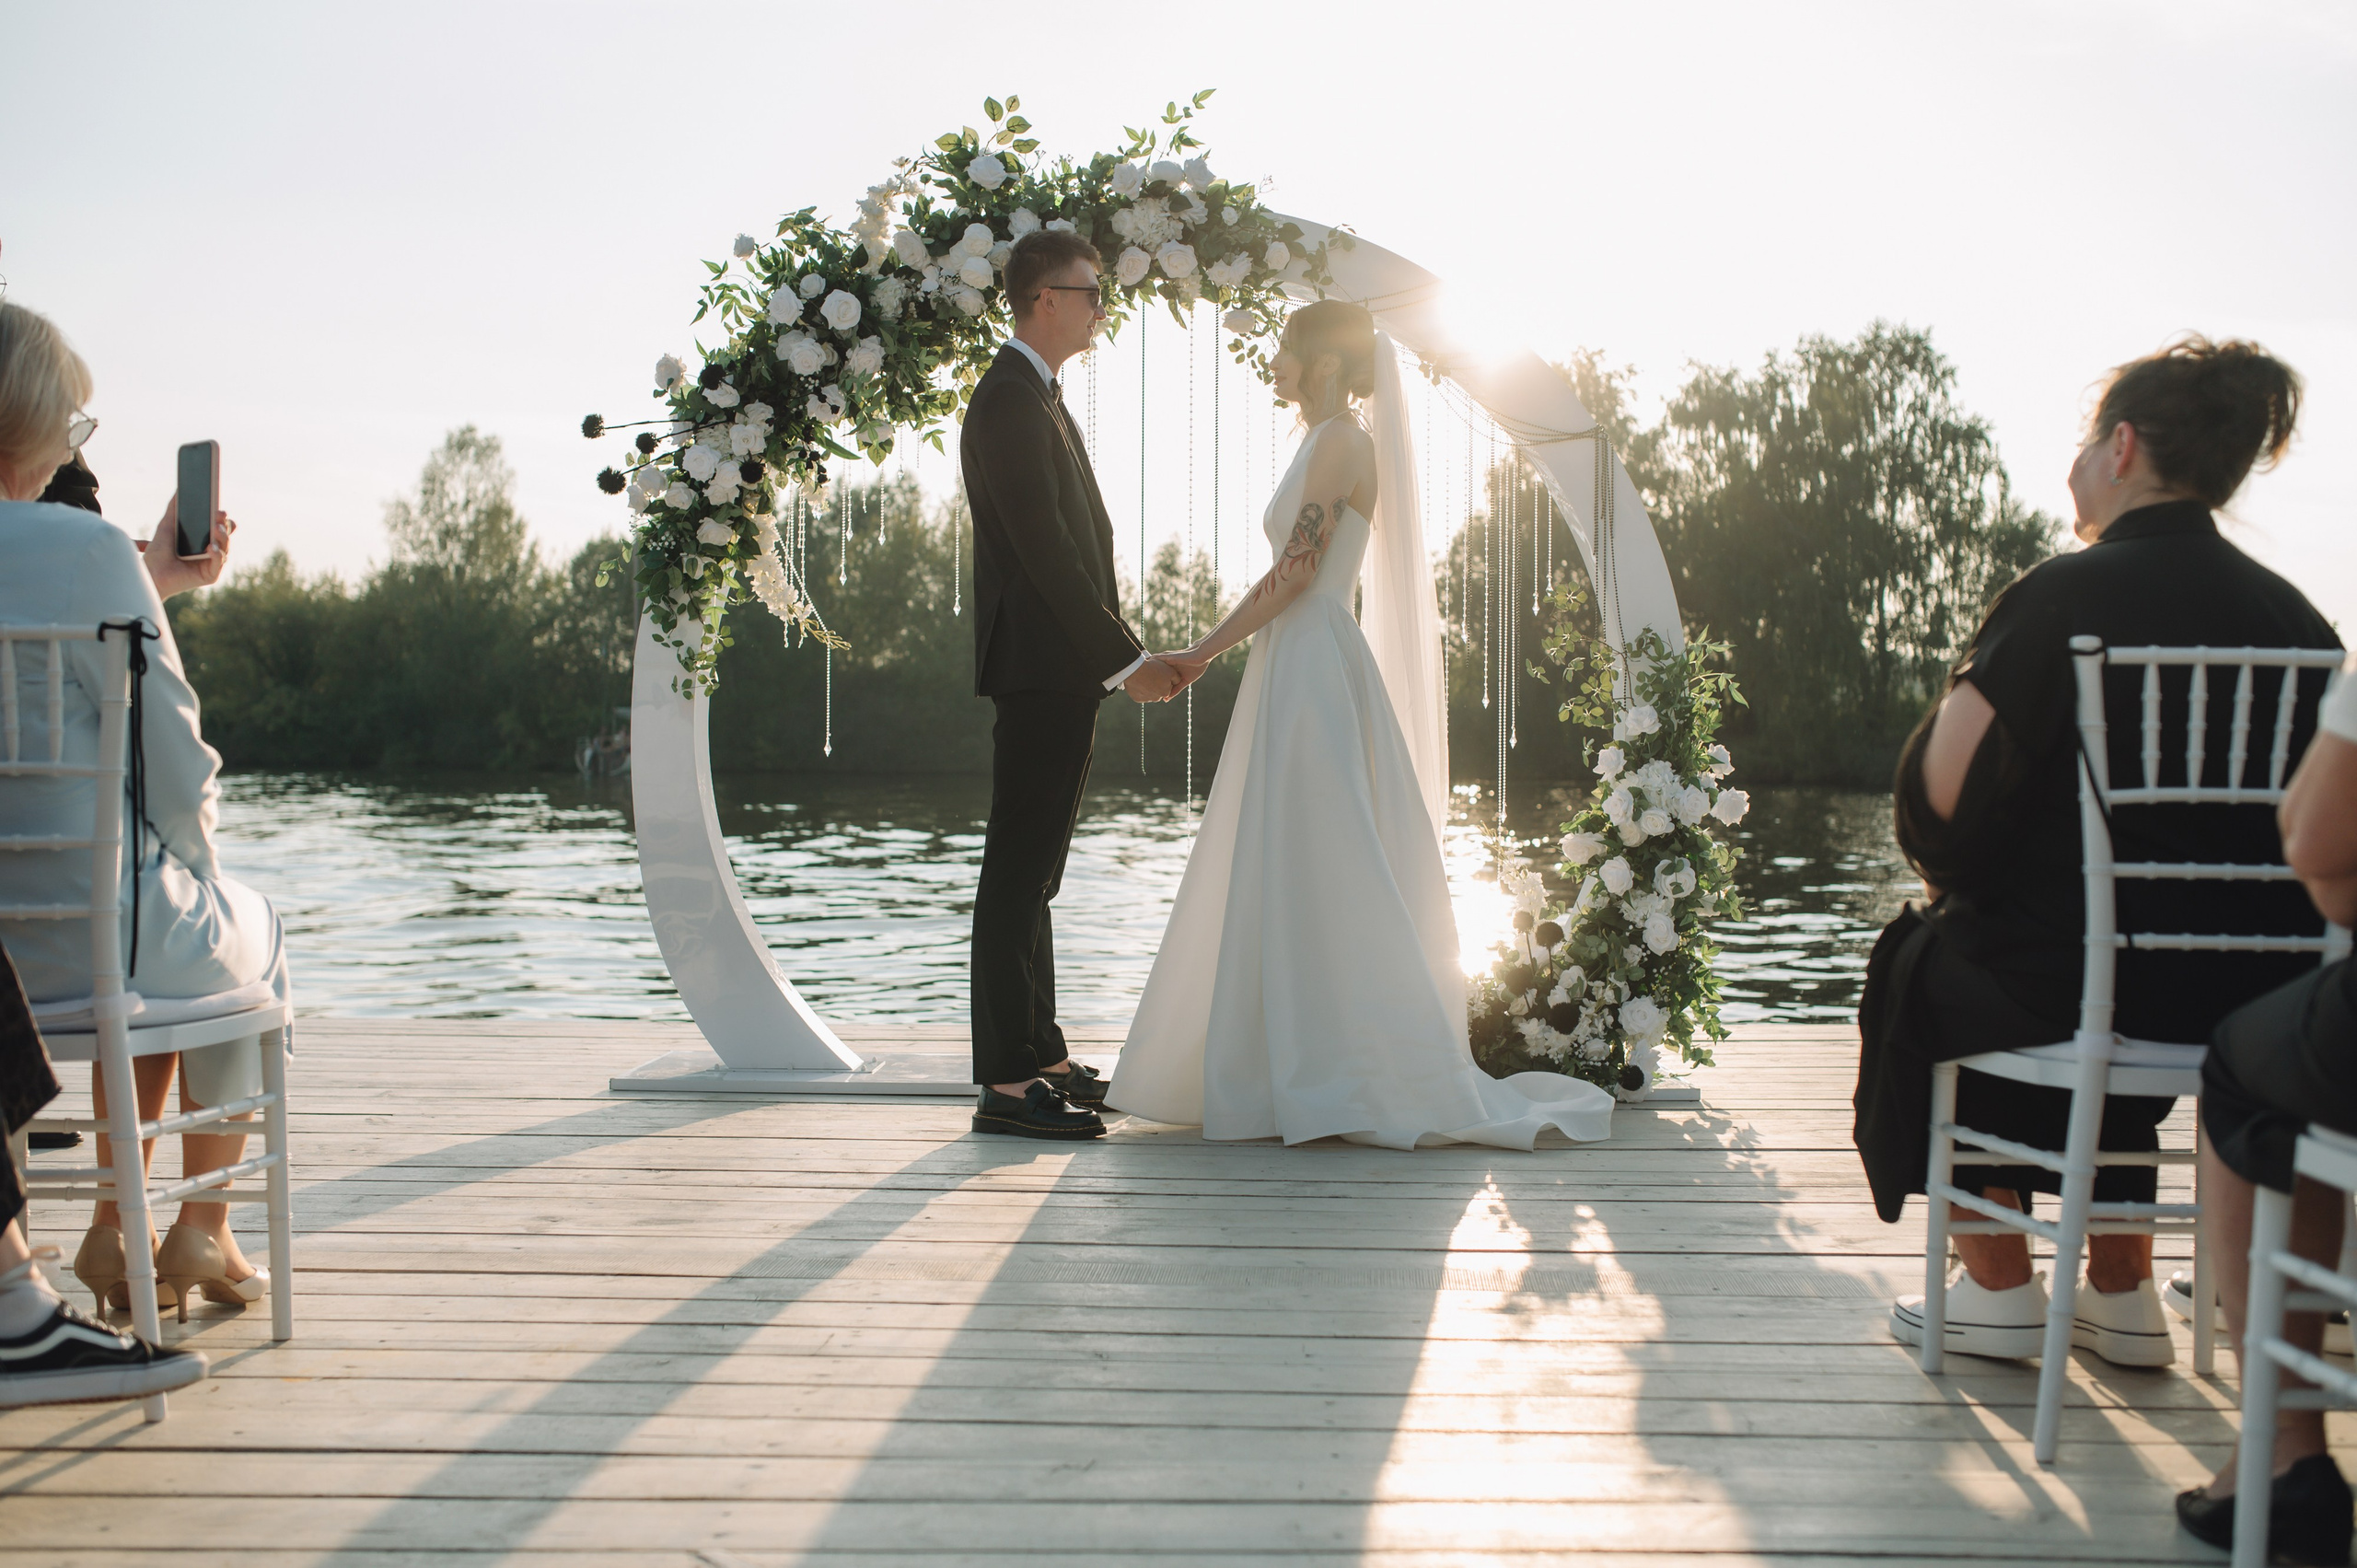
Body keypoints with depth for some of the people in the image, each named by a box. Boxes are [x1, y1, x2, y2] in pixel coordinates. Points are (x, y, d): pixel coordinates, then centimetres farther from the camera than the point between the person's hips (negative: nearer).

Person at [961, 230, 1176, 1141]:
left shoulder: (1037, 398, 20)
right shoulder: (1009, 400, -13)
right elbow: (1045, 550, -19)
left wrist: (1110, 656, 17)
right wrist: (1125, 658, -18)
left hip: (1059, 673, 11)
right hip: (1040, 671, -11)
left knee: (1032, 873, 14)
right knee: (1019, 874, -8)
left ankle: (1037, 1056, 22)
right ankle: (1008, 1082, -5)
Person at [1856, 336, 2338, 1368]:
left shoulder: (2065, 595, -14)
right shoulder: (2295, 619, 4)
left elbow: (1938, 792, -18)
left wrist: (1958, 882, 5)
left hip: (2079, 985, -6)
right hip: (2257, 999, 6)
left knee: (1920, 965, 24)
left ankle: (1998, 1289, 26)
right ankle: (2122, 1294, 35)